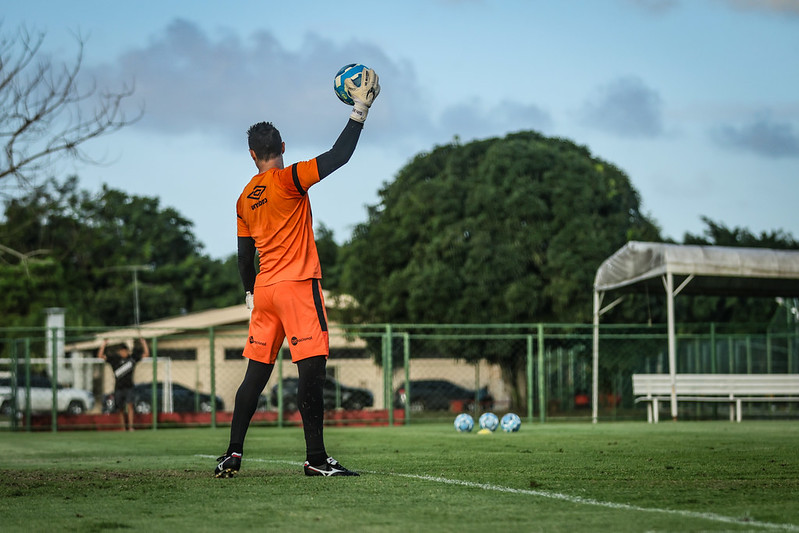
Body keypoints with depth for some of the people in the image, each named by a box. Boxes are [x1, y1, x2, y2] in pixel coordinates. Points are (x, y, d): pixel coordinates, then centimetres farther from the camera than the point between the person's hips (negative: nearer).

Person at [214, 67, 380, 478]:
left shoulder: (245, 197, 13)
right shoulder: (288, 180, -7)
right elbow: (338, 156, -13)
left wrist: (250, 293, 30)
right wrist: (360, 109, -7)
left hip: (264, 290, 7)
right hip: (298, 285, -7)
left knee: (256, 372, 11)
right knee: (312, 367, -8)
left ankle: (233, 454, 10)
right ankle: (316, 457, -11)